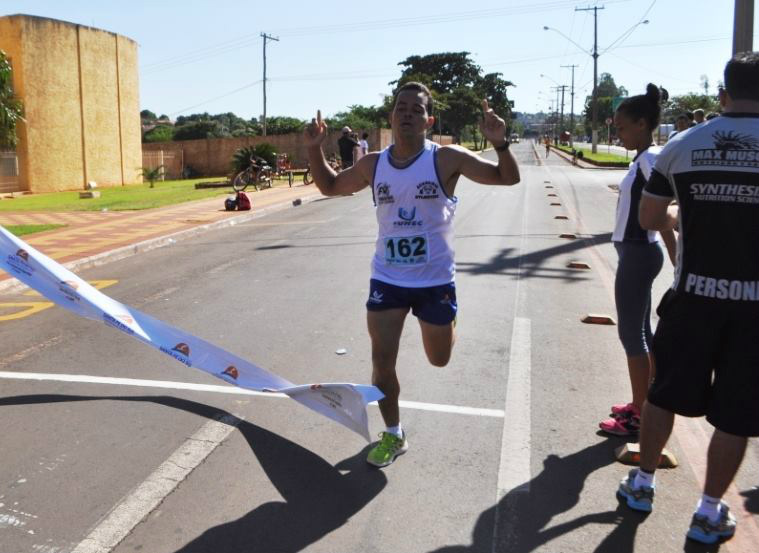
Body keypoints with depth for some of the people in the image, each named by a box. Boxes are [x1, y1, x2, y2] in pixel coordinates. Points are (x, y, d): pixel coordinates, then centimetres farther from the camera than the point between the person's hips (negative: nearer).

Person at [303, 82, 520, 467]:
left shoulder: (446, 159, -11)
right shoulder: (373, 165, 0)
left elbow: (508, 178, -10)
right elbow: (330, 186, 15)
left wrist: (499, 143, -29)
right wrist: (314, 148, 0)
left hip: (435, 281, -2)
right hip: (386, 280, 2)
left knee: (439, 360, 14)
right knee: (381, 360, 1)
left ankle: (446, 323, 51)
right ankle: (393, 435, 23)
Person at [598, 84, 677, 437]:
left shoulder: (650, 159, -17)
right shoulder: (644, 159, 12)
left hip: (637, 254, -10)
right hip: (636, 252, 10)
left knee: (632, 334, -2)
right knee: (642, 331, 17)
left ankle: (640, 417, 9)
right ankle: (647, 404, 30)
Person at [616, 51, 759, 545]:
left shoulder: (681, 146, -1)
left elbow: (650, 218, 6)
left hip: (693, 294, 2)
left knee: (664, 393, 17)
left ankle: (643, 484, 32)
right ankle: (710, 513, 23)